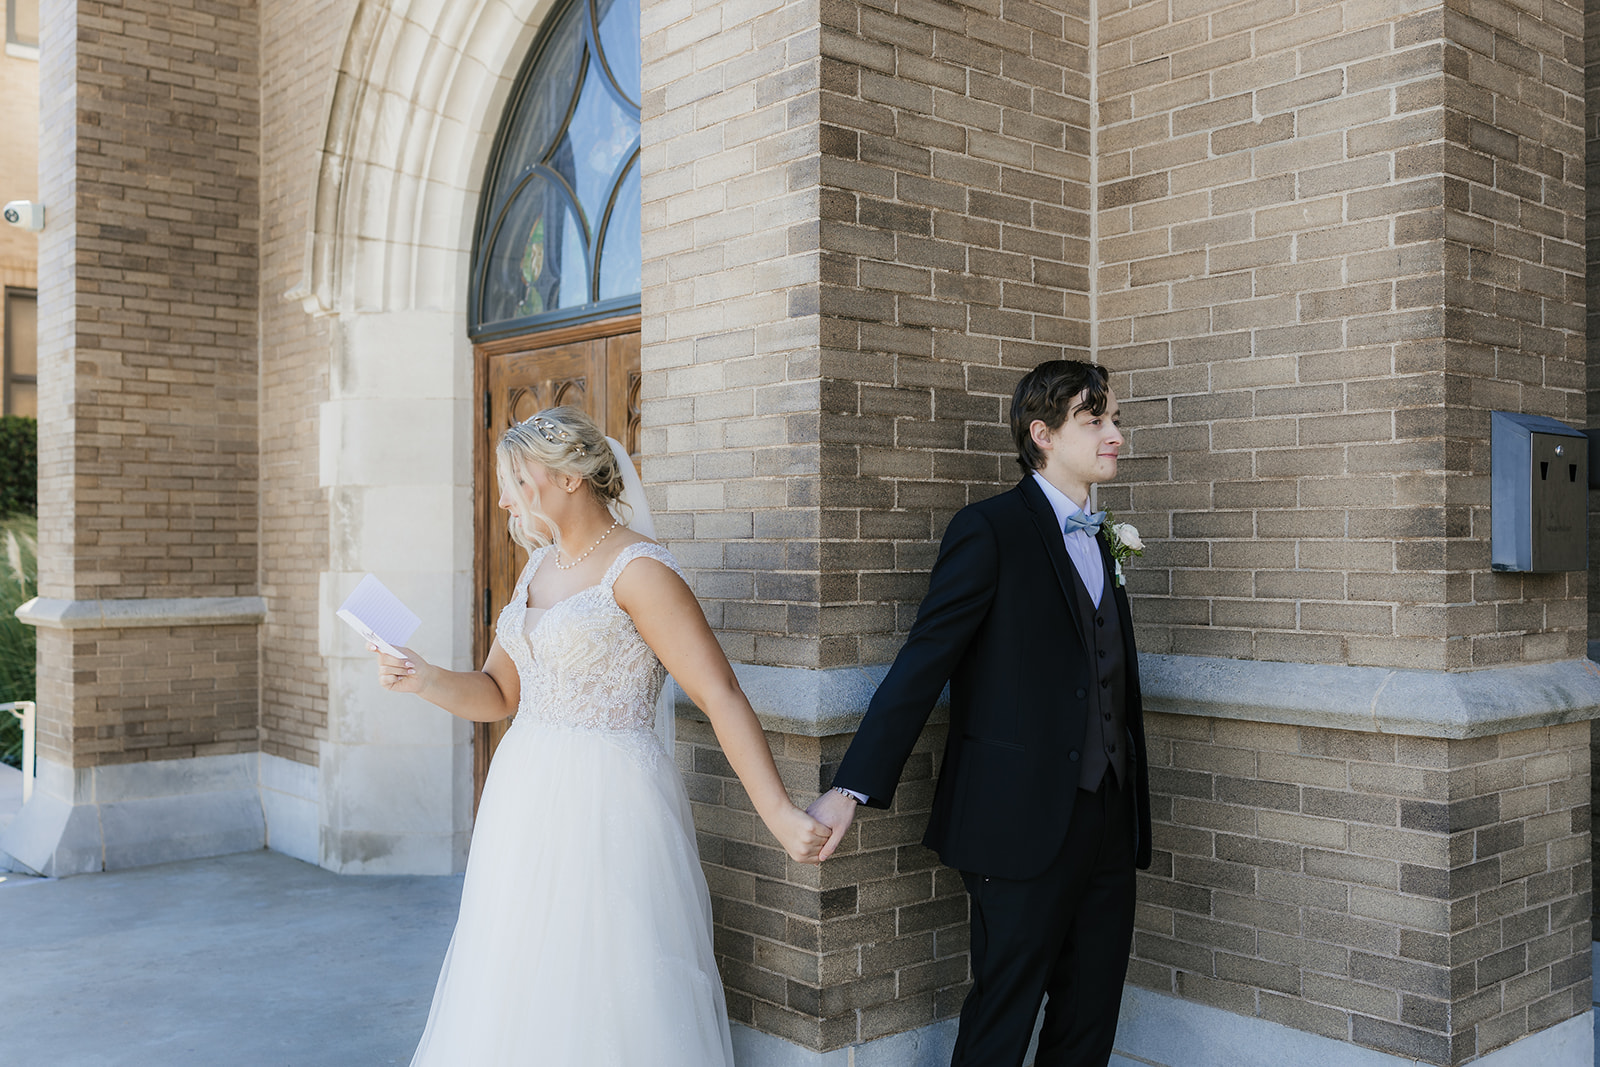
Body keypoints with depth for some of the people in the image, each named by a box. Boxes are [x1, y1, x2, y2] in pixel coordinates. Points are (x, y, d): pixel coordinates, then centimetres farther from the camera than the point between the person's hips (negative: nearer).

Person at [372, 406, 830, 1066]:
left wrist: (779, 814, -26)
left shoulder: (639, 571, -13)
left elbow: (721, 699, -19)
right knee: (516, 988, 16)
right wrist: (424, 680, -5)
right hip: (528, 801, 8)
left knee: (604, 993, 2)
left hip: (606, 804, -8)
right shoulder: (539, 565, 12)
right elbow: (498, 695, 15)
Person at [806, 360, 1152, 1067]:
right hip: (1023, 828, -7)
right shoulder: (990, 530, -9)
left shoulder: (1099, 541, 15)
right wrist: (852, 788, -21)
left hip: (1106, 826, 7)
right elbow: (922, 665, -14)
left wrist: (1133, 816, 19)